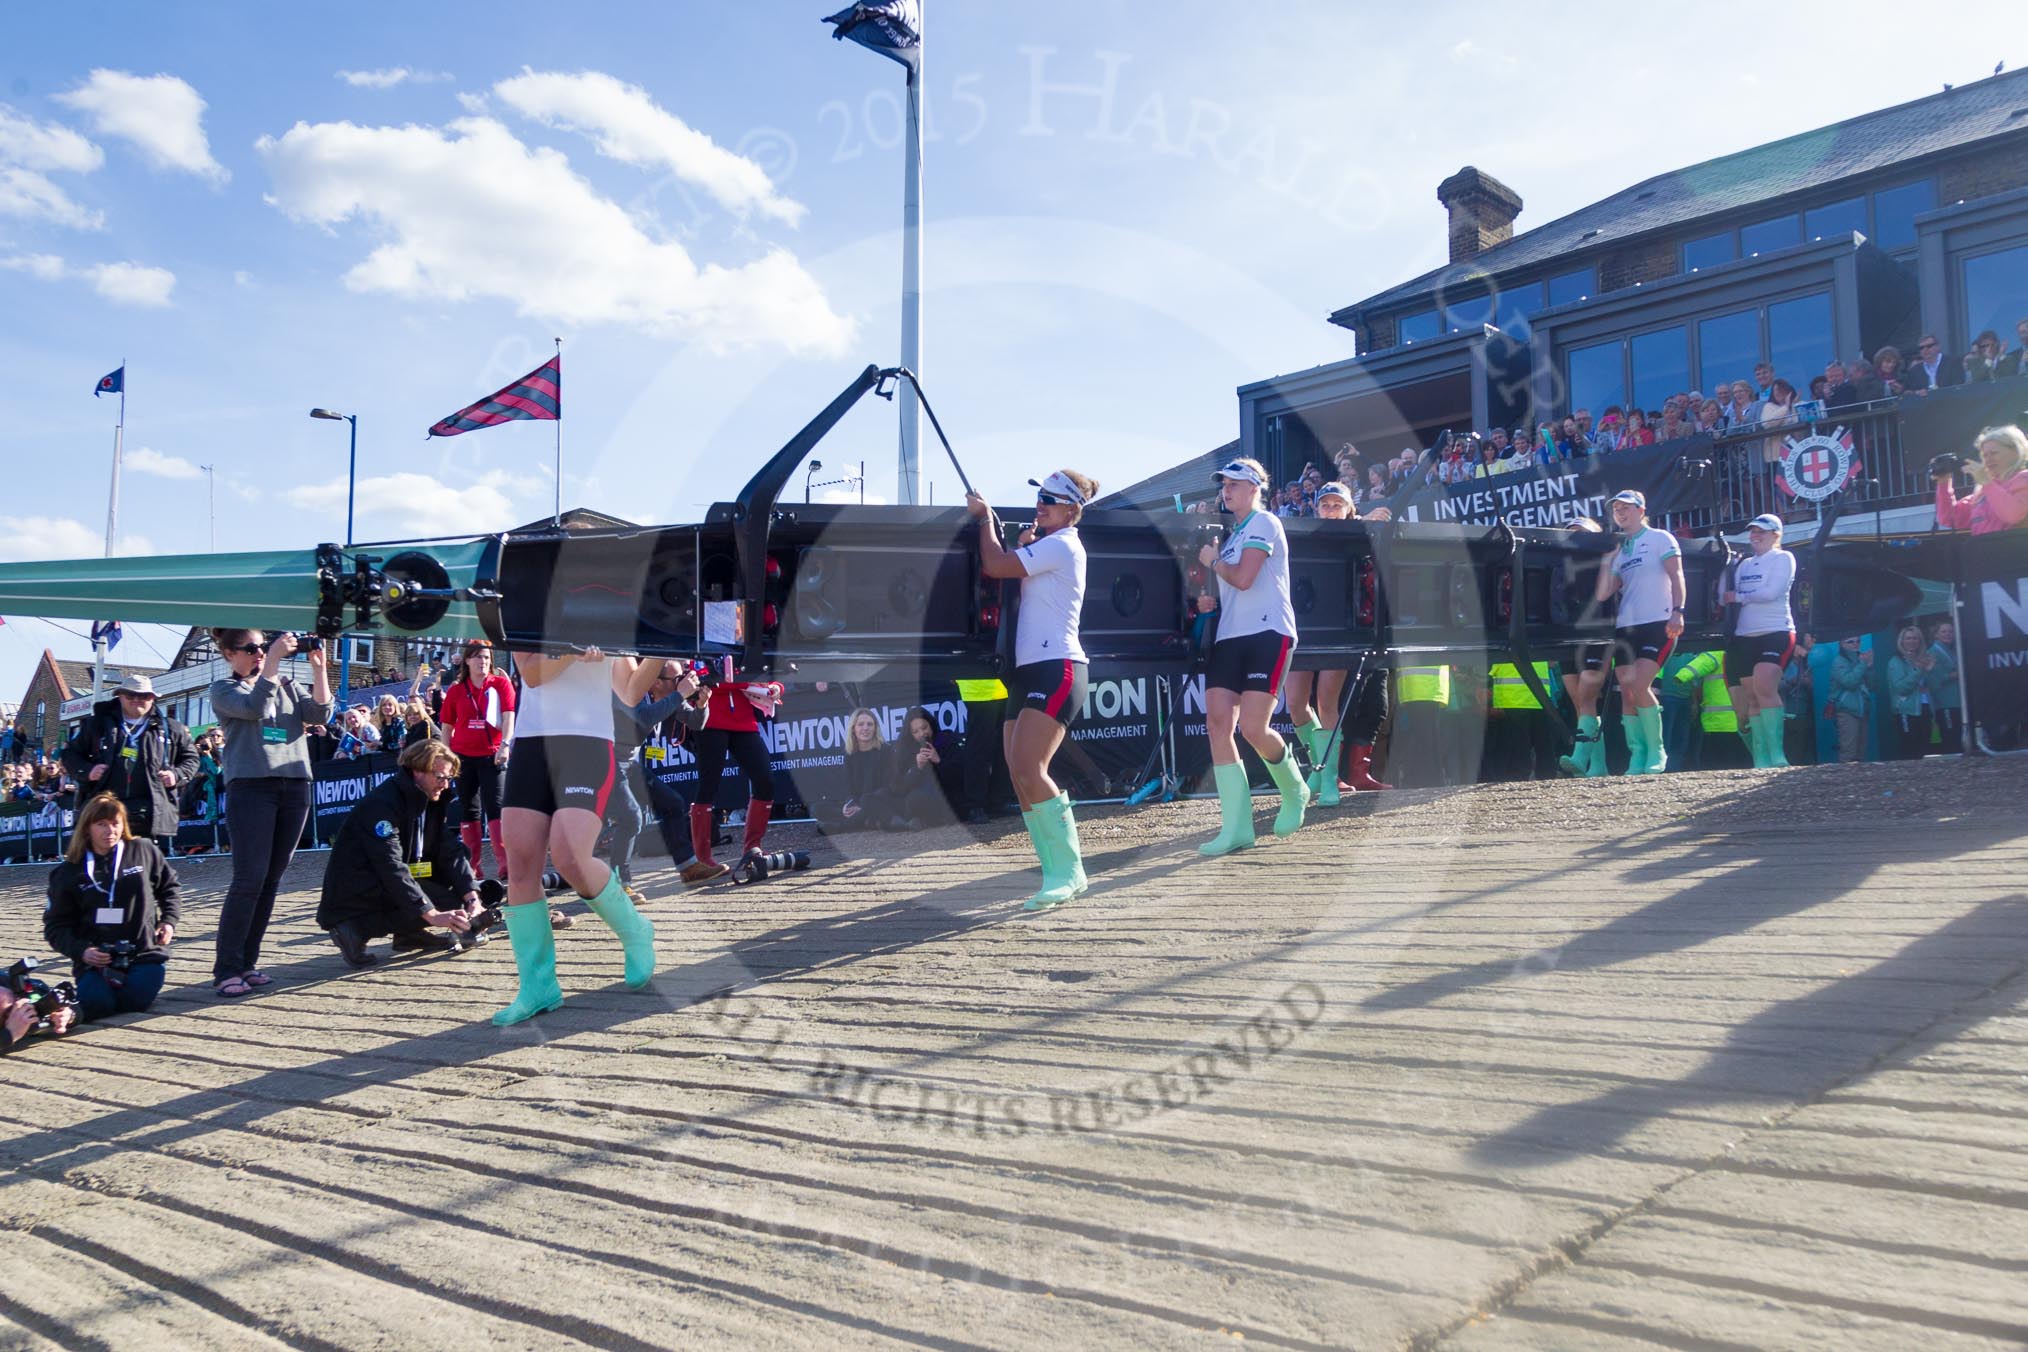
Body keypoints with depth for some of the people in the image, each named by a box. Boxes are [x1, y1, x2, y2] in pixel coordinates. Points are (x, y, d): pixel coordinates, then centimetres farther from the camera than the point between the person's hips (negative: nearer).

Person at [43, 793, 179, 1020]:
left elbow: (169, 886, 19)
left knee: (133, 1000, -23)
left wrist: (169, 921, 4)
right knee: (93, 1004, -26)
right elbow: (56, 926, 6)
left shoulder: (143, 850, 3)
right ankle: (107, 980, 7)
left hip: (144, 951, 0)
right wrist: (81, 951, -11)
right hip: (95, 957, 0)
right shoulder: (68, 873, 4)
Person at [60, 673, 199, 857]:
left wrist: (177, 775, 0)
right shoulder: (98, 724, 11)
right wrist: (87, 771, -1)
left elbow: (191, 756, 19)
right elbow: (71, 753, 18)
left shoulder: (168, 728, 11)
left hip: (154, 813, 0)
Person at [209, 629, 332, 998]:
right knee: (249, 880, -11)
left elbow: (320, 712, 5)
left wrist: (319, 667, -3)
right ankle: (226, 970, -5)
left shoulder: (286, 686, 18)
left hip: (295, 785, 5)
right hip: (250, 785, -5)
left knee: (271, 880, 4)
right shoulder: (224, 689, 6)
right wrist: (274, 659, -16)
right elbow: (255, 707, -14)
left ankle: (247, 963, 11)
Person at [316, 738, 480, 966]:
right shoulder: (383, 803, -22)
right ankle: (358, 929, -12)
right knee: (448, 903, -22)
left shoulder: (433, 802, 4)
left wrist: (471, 897, -17)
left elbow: (451, 851, -2)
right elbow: (391, 867, -29)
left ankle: (408, 933, 2)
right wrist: (432, 915, -34)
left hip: (391, 883, 9)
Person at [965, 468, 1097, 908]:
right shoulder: (1045, 547, 25)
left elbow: (995, 566, -12)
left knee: (1028, 769, -20)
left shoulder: (1061, 545, -7)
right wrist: (1020, 547, 8)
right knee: (1020, 776, 2)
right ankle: (1060, 875, 5)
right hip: (1029, 669, 10)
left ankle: (1067, 871, -15)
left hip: (1057, 668, -10)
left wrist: (985, 517, 1)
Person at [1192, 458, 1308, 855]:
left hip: (1268, 634, -8)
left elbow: (1243, 578, -15)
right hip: (1230, 637, 8)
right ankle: (1236, 828, -5)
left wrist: (1213, 560, 2)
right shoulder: (1232, 533, 23)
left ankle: (1294, 791, 14)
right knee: (1218, 725, -7)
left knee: (1252, 728, -16)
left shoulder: (1263, 523, -3)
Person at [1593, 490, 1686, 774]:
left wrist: (1677, 611, -18)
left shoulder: (1660, 538, 5)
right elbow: (1603, 594, 11)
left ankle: (1656, 753, -5)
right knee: (1627, 692, -1)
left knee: (1640, 686, -17)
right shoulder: (1619, 550, 20)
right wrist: (1607, 557, 7)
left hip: (1658, 624, -6)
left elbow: (1676, 576, -5)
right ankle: (1637, 757, 5)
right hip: (1626, 627, 6)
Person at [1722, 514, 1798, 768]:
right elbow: (1726, 597, 16)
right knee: (1751, 698, 2)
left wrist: (1738, 597, -3)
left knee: (1764, 687, -25)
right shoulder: (1744, 564, 20)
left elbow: (1771, 592, -12)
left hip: (1776, 633, -6)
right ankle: (1761, 761, 4)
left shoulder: (1782, 558, 2)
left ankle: (1776, 755, -24)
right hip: (1744, 637, 6)